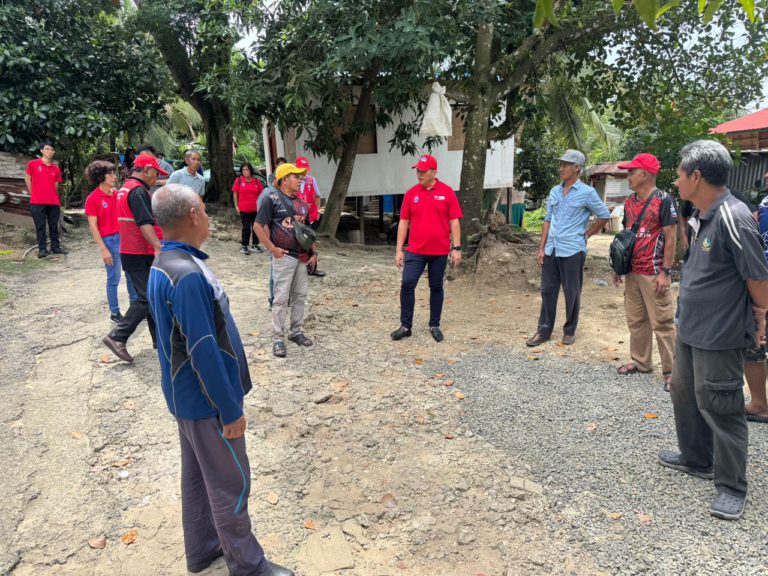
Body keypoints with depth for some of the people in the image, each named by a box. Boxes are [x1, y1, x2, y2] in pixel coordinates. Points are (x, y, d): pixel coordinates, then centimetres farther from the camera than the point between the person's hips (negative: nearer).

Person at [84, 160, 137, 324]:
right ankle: (114, 313, 16)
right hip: (110, 240, -5)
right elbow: (93, 226, -9)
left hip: (125, 236, 6)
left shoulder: (117, 194, 6)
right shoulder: (93, 198, -9)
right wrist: (103, 249, -13)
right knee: (114, 278, 3)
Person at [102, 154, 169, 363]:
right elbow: (145, 223, -29)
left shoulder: (125, 188, 17)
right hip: (141, 255, -11)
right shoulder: (138, 191, -16)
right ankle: (117, 337, -7)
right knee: (147, 298, -8)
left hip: (131, 252, 11)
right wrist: (158, 246, -40)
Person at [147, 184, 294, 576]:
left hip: (187, 396, 10)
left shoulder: (163, 265, 3)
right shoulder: (188, 275, -28)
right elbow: (204, 353, -27)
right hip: (206, 400, -9)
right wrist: (230, 410, -18)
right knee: (231, 484, 6)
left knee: (197, 475, 22)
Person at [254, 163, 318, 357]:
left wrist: (313, 253, 9)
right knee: (281, 297, -3)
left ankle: (296, 332, 26)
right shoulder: (272, 199, -7)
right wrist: (273, 249, -14)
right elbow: (258, 226, -9)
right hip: (284, 256, -6)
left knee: (300, 296, 12)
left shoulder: (302, 204, 12)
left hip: (303, 257, 6)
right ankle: (278, 338, 5)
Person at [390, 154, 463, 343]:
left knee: (436, 287, 9)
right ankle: (405, 326, 7)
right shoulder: (411, 193, 3)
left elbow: (454, 222, -1)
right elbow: (404, 222, 4)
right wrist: (399, 250, 1)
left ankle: (434, 325, 22)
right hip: (415, 251, 1)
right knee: (407, 284, -5)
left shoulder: (447, 192, -2)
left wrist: (456, 248, -7)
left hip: (439, 251, -1)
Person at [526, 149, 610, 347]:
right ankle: (544, 330, 16)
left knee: (571, 293, 4)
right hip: (551, 249, 5)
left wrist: (586, 234, 3)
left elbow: (604, 216, 4)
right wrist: (541, 248, 6)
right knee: (548, 290, 7)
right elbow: (548, 220, 11)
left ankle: (570, 331, 19)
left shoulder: (587, 193, -4)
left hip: (572, 250, -4)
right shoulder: (554, 192, 10)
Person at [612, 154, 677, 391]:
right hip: (632, 273, 7)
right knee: (635, 320, 14)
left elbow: (670, 238, -12)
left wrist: (665, 272, -15)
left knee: (662, 323, -2)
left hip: (654, 274, -7)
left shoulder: (664, 200, -10)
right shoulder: (629, 202, 10)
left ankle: (671, 371, 8)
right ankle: (640, 361, 27)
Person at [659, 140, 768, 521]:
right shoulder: (701, 216, 7)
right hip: (690, 328, 10)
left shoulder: (733, 219, -23)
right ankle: (697, 459, 39)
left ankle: (731, 487, 18)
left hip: (719, 336, -10)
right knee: (684, 393, 21)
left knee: (718, 407, 1)